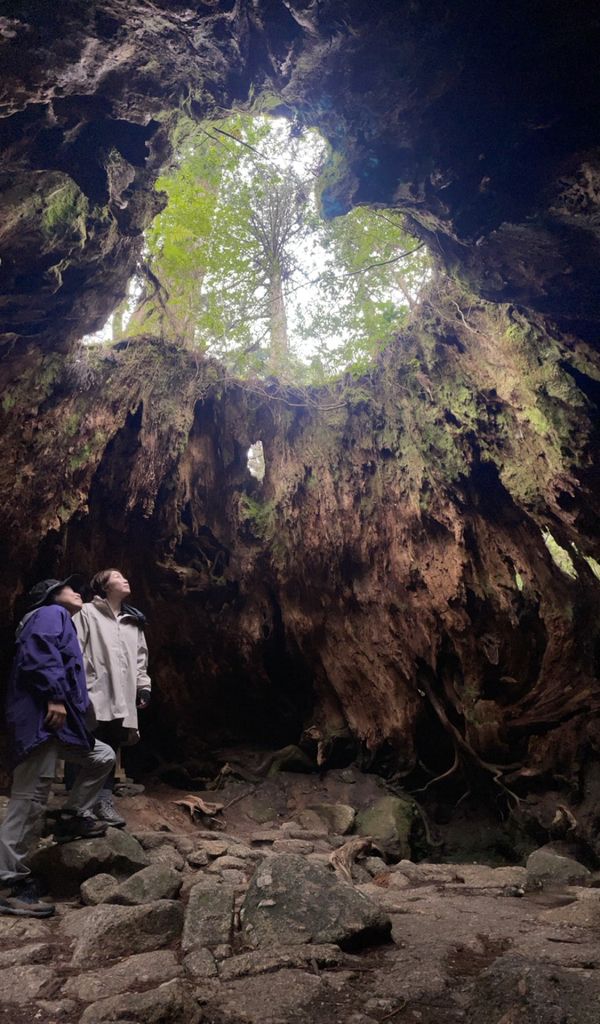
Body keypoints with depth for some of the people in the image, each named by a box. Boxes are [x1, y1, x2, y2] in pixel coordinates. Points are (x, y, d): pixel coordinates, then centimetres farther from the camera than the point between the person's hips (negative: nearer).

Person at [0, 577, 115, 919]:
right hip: (40, 718, -11)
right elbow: (39, 655, -19)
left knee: (102, 757, 18)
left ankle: (73, 817, 21)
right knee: (30, 798, -11)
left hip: (55, 720, 11)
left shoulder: (62, 621, 28)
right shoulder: (51, 614, -1)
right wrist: (54, 696, -24)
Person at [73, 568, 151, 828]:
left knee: (109, 750, 7)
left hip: (121, 698, 5)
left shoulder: (133, 621, 20)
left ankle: (103, 799, 12)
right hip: (94, 695, -5)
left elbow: (140, 657, 22)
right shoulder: (88, 613, 1)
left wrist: (143, 685, 12)